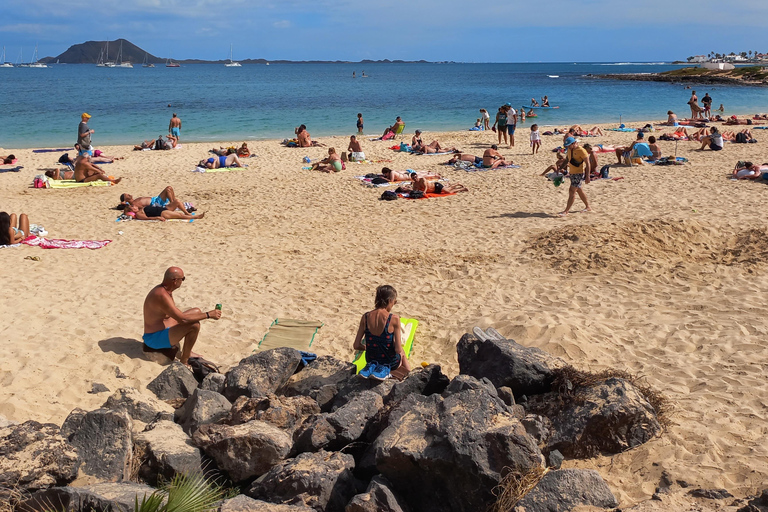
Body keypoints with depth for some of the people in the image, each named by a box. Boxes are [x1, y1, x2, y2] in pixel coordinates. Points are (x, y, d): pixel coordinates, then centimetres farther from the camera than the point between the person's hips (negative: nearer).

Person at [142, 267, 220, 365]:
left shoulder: (164, 290, 6)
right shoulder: (162, 295, -27)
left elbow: (177, 314, 18)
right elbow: (182, 319, -32)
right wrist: (208, 315, -25)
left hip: (163, 330, 11)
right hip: (155, 339, -11)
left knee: (196, 312, 14)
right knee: (194, 325, -27)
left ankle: (186, 352, 19)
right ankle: (184, 360, -9)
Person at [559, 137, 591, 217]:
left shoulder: (581, 151, -16)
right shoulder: (569, 150, 7)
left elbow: (587, 163, -16)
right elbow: (566, 159, 21)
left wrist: (587, 176, -20)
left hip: (579, 173, -9)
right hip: (572, 173, 9)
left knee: (572, 191, -12)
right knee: (578, 190, 17)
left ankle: (566, 211, -12)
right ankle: (588, 207, 32)